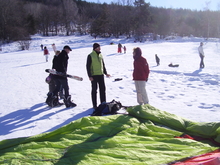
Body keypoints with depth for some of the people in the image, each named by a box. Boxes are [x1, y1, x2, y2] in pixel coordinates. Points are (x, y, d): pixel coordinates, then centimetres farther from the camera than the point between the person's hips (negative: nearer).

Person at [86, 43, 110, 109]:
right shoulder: (90, 56, -6)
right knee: (94, 90, 2)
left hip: (101, 75, 6)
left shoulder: (100, 55, 12)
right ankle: (94, 105, 10)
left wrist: (105, 73, 14)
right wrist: (90, 76, -15)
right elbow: (88, 66, -8)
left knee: (102, 89, 8)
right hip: (94, 75, -6)